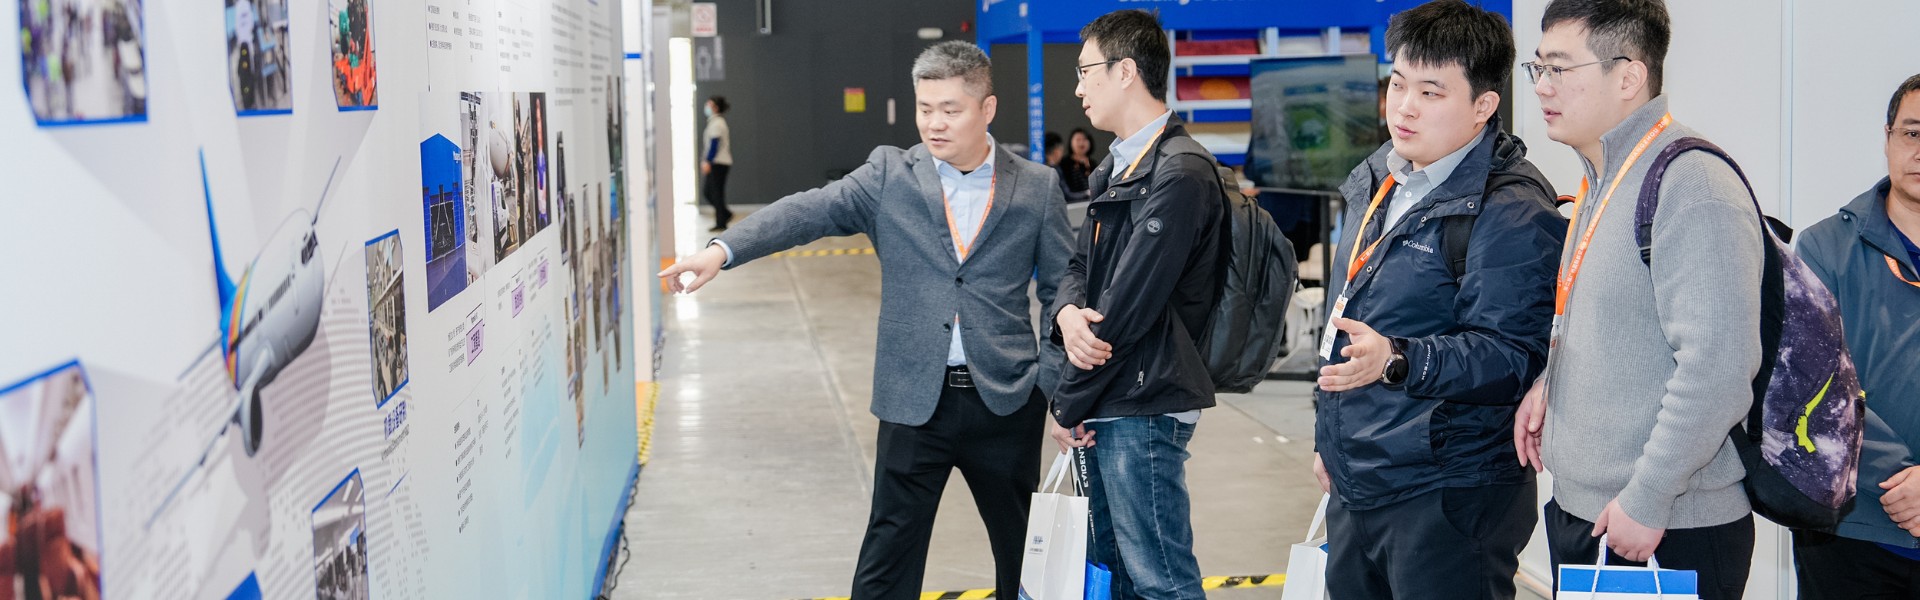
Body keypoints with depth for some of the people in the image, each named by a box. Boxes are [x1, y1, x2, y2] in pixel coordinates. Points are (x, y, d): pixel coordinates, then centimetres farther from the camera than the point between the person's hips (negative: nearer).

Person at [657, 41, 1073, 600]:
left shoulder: (1037, 187, 2)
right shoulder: (889, 175, 2)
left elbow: (1063, 292, 5)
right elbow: (809, 211, -12)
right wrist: (722, 249, -28)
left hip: (1006, 401, 1)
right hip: (915, 401, 0)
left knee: (1025, 551, 14)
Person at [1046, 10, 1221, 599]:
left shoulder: (1179, 176, -17)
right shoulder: (1116, 168, 15)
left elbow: (1128, 308, -20)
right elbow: (1081, 263, 15)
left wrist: (1068, 405, -13)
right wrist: (1067, 313, -10)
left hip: (1144, 407, -10)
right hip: (1105, 408, 10)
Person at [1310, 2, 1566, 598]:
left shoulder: (1511, 213, -15)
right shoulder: (1378, 185, 13)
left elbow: (1513, 354, -22)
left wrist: (1396, 360, -33)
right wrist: (1328, 440, 26)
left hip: (1451, 501, -8)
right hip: (1353, 487, 9)